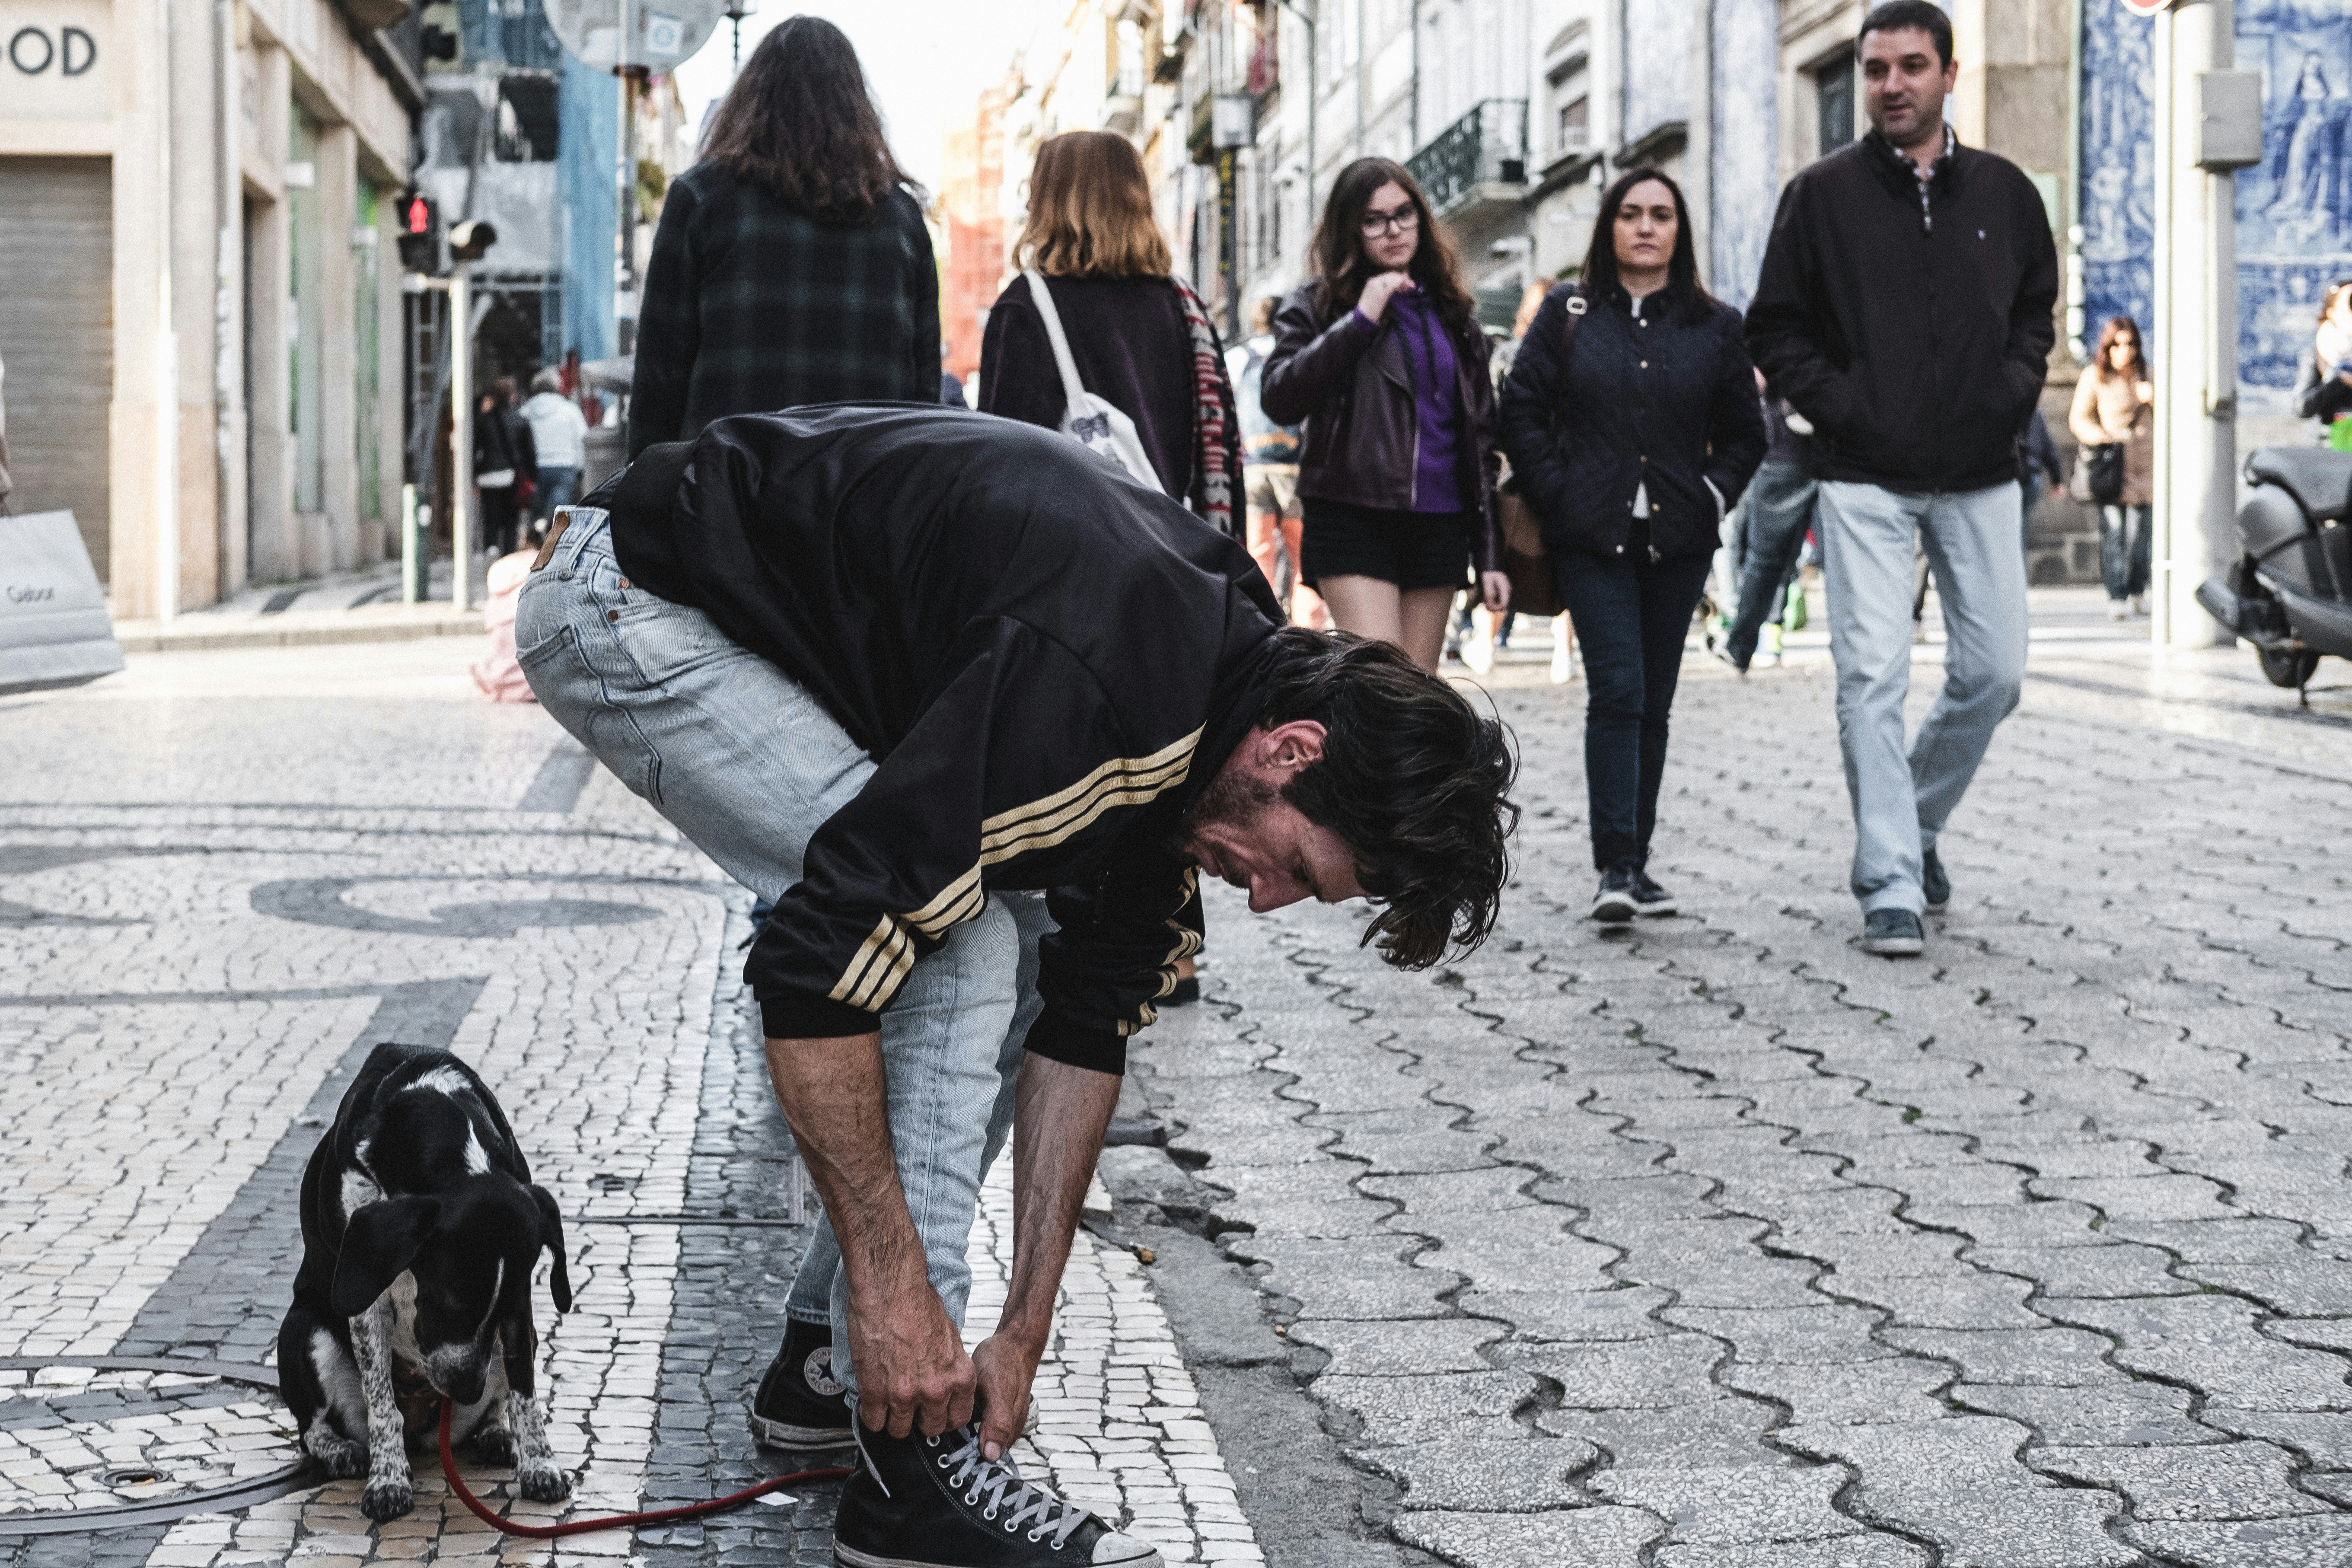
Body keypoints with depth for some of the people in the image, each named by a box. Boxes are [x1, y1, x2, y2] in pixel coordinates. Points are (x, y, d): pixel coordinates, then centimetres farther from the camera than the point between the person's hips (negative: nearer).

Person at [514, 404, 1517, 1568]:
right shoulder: (1091, 689, -33)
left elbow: (1087, 1025, 2)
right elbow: (813, 965, -33)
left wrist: (1023, 1335, 0)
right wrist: (895, 1284, -27)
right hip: (625, 600, -9)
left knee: (1011, 958, 7)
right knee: (956, 950, -18)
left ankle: (833, 1351, 18)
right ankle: (914, 1464, -14)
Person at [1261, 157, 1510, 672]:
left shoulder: (1453, 313, 16)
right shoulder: (1316, 306, 4)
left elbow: (1480, 440, 16)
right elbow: (1279, 401, -13)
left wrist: (1490, 554, 11)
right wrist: (1361, 320, -14)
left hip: (1438, 528, 5)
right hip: (1354, 526, -4)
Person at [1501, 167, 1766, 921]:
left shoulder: (1715, 326, 9)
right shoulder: (1568, 315, 5)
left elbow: (1745, 431, 14)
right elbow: (1522, 411, 4)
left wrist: (1713, 494, 1)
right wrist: (1557, 496, -4)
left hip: (1678, 543, 2)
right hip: (1593, 541, -2)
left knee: (1654, 704, 7)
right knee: (1618, 690, -14)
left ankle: (1636, 861, 16)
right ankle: (1615, 866, -14)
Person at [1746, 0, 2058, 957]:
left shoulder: (2005, 194, 7)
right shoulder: (1823, 195, 0)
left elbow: (2038, 308, 19)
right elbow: (1774, 329, 4)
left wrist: (2015, 391, 2)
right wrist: (1838, 407, -8)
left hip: (1980, 478, 3)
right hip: (1866, 480, -3)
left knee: (1994, 671, 4)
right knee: (1873, 679, -9)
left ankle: (1917, 824, 28)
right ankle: (1892, 887, -5)